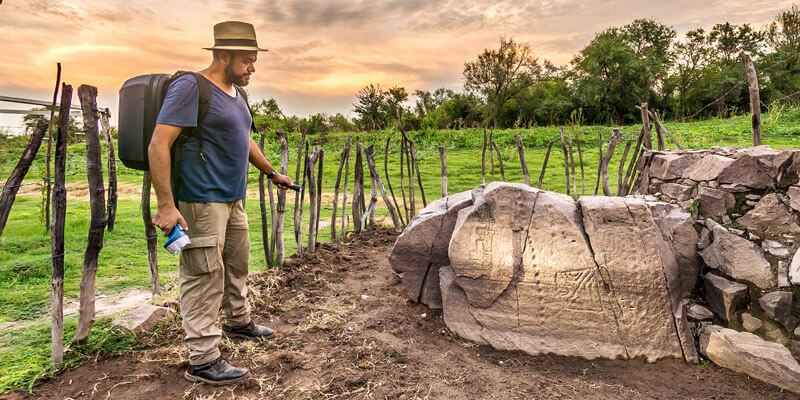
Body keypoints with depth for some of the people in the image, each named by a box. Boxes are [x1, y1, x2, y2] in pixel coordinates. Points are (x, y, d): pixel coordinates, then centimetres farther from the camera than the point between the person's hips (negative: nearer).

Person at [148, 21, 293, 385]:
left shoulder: (236, 93, 15)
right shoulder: (190, 88, -13)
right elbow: (158, 145, -19)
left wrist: (271, 172, 31)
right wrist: (166, 205, -24)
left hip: (233, 199, 9)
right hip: (201, 202, -9)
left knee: (237, 263, 21)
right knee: (204, 277, -4)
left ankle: (238, 321, 41)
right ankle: (202, 360, 5)